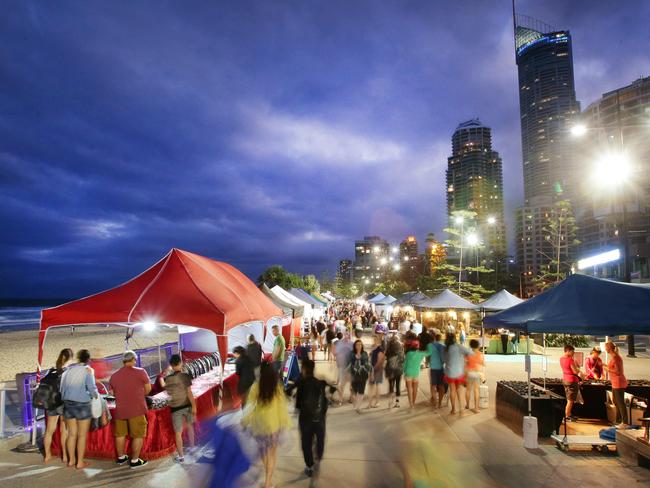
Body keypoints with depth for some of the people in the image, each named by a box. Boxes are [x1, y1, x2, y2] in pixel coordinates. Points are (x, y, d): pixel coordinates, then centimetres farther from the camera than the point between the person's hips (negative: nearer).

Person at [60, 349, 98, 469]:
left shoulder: (67, 370, 7)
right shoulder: (87, 369, -9)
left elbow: (62, 388, 7)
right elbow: (92, 388, -13)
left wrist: (65, 400, 18)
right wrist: (97, 395, 6)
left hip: (68, 404, 5)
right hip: (82, 405, -5)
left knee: (72, 434, 15)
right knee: (82, 435, 5)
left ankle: (71, 460, 24)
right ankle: (80, 462, 11)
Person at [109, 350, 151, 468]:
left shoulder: (114, 376, 4)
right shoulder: (140, 372, -9)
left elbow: (113, 393, 12)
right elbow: (148, 389, -1)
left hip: (120, 410, 5)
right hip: (136, 410, -5)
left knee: (120, 434, 19)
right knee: (138, 435, 4)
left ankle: (121, 458, 31)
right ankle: (135, 461, 7)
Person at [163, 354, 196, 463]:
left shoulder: (167, 379, -5)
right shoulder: (185, 376, -14)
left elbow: (168, 392, 10)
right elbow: (189, 392, -15)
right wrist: (194, 406, -10)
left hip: (175, 408, 0)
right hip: (187, 405, 0)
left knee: (178, 432, 8)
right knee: (190, 425, 25)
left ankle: (181, 456, 14)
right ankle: (192, 447, 38)